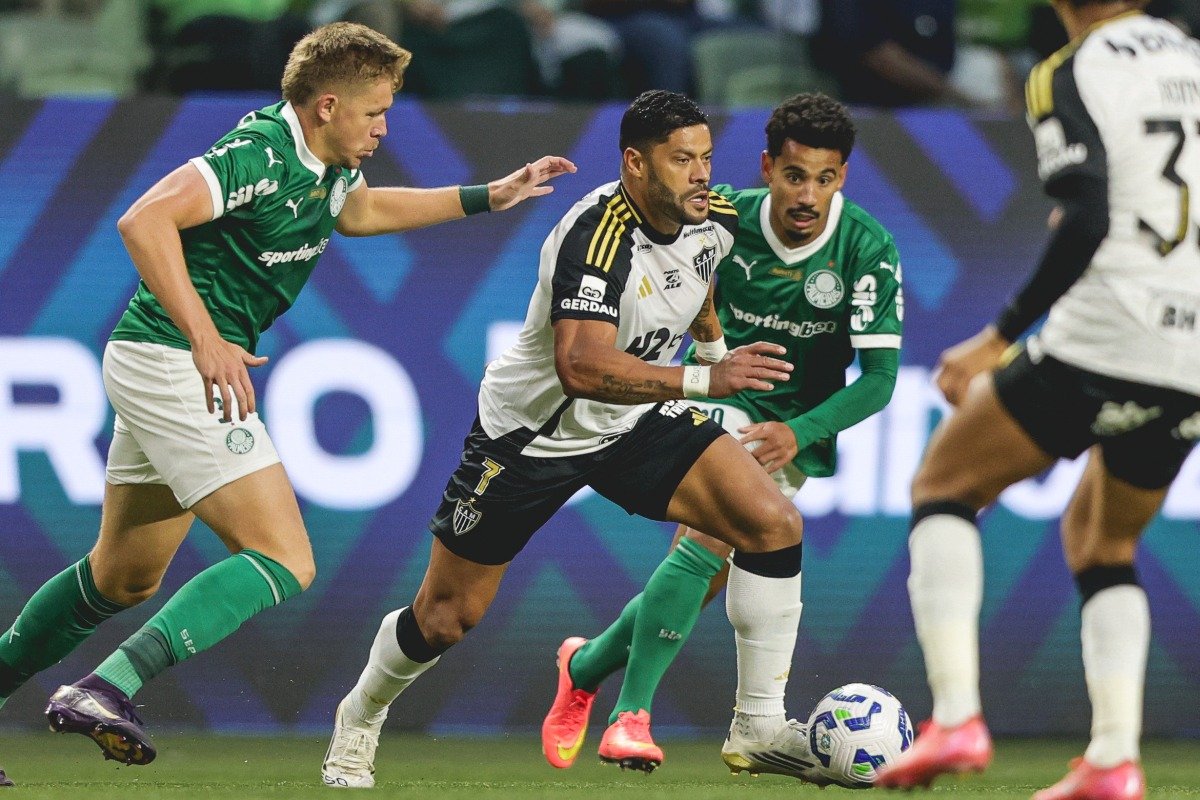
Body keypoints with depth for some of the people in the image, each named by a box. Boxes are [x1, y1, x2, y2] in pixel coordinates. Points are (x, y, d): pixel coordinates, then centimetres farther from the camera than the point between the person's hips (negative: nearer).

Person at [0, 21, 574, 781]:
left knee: (123, 580, 20)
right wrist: (206, 338, -33)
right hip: (173, 366, -10)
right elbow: (145, 221, -30)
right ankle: (104, 691, -24)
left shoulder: (324, 162, 10)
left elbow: (361, 210, 33)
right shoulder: (261, 154, -20)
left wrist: (486, 197, 30)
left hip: (159, 372, 10)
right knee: (284, 563, -14)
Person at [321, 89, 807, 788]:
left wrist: (714, 342, 23)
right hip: (533, 433, -6)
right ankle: (360, 717, 37)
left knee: (775, 524, -15)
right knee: (445, 619, 5)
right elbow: (581, 367, -46)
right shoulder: (598, 236, -33)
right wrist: (704, 380, -51)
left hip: (638, 419, 6)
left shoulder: (713, 219, -9)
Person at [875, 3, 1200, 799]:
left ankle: (955, 718, -2)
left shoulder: (1069, 77, -5)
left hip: (1101, 342, -6)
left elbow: (1087, 221, -17)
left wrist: (997, 339, -12)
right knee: (1103, 540, 25)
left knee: (943, 485, 13)